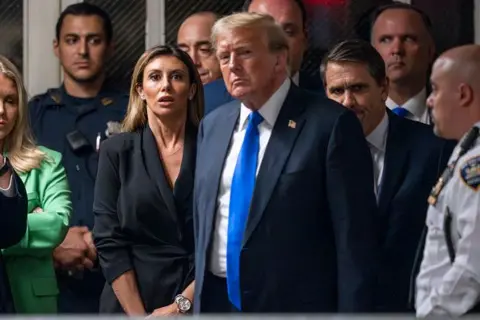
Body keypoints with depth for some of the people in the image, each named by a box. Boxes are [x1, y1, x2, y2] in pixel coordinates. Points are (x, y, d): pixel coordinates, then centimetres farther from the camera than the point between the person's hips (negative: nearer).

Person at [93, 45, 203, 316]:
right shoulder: (117, 151, 0)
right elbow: (109, 239, -5)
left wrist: (182, 305, -14)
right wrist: (139, 315, -13)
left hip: (200, 306, 0)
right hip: (129, 305, 0)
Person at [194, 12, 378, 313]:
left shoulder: (330, 124, -10)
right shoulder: (212, 125, 10)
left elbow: (355, 237, -11)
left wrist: (351, 311, -14)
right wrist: (199, 300, 13)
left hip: (296, 307, -5)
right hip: (217, 302, 6)